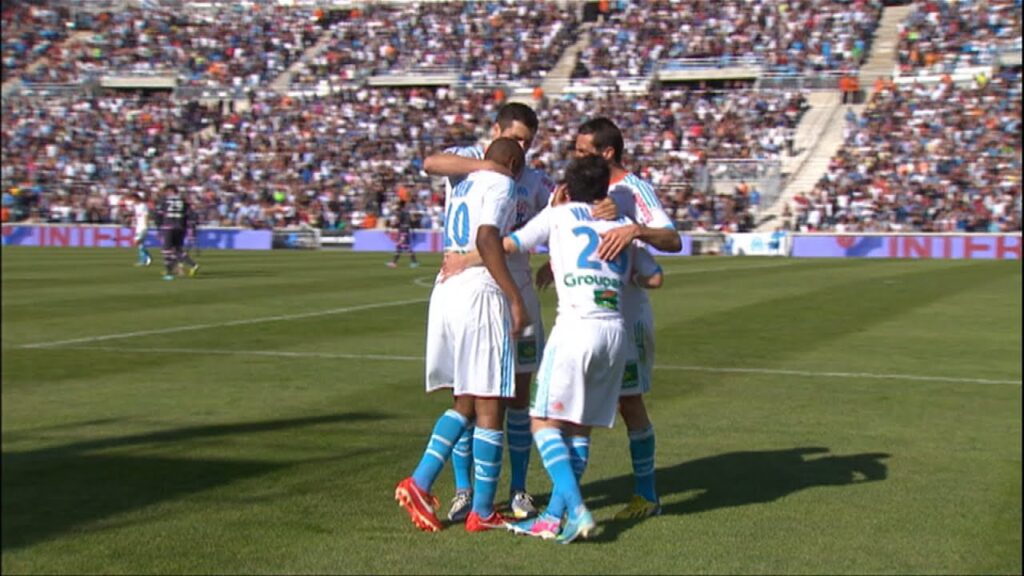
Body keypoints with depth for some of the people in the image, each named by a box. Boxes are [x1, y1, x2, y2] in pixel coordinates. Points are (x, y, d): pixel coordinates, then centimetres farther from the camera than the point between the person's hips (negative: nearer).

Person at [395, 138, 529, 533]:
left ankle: (420, 483, 4)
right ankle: (482, 513, 3)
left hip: (445, 291, 8)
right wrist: (516, 299, -18)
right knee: (489, 406, -1)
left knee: (465, 403, 16)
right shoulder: (501, 184, -4)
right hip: (480, 294, -8)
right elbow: (487, 239, -18)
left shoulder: (461, 186, 21)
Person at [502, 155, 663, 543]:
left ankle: (576, 510, -16)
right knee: (581, 429, 11)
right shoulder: (621, 226, 21)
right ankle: (554, 518, 10)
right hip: (616, 331, 5)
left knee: (545, 423, -1)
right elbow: (654, 278, 28)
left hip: (576, 326, -5)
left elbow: (508, 245, 2)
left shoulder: (558, 214, 10)